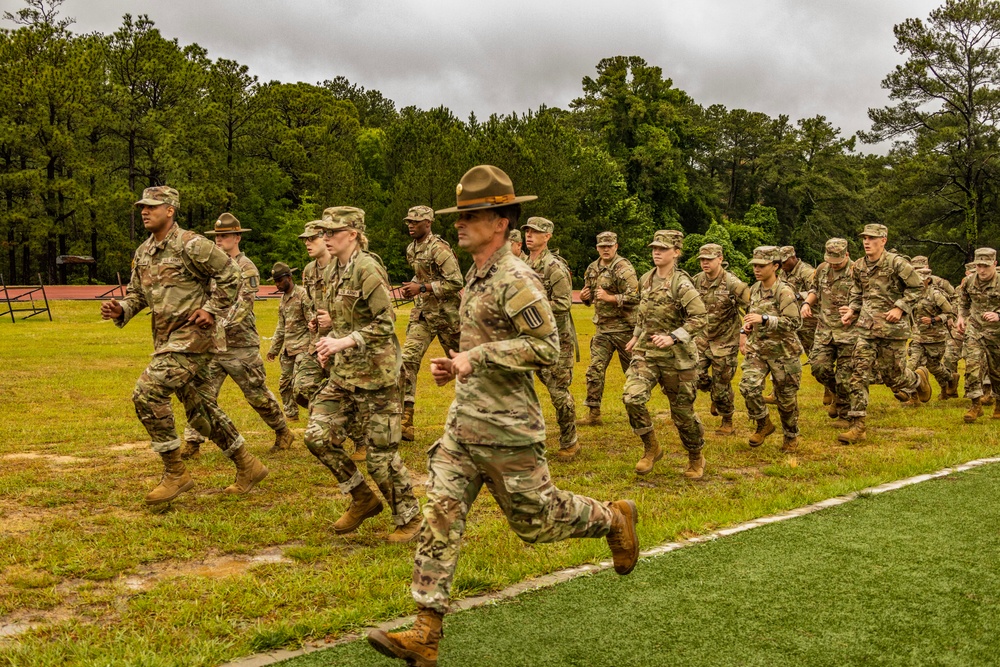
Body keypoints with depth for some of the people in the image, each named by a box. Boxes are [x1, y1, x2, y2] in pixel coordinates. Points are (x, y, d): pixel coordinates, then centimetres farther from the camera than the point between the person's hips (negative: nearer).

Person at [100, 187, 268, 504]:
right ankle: (248, 467, 26)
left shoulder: (190, 245, -13)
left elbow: (230, 275, -9)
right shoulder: (143, 252, 12)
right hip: (167, 339, 9)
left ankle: (175, 473, -8)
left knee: (147, 392, -19)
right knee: (201, 408, 13)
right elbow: (137, 293, 17)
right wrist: (120, 310, -3)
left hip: (192, 336, -9)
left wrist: (212, 310, -13)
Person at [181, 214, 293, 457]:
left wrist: (221, 325, -29)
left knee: (258, 395, 5)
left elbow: (242, 305, -19)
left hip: (240, 345, -6)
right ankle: (192, 443, 6)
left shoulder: (246, 268, -8)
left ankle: (283, 433, 24)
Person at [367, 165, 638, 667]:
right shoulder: (476, 277, 12)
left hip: (506, 429, -8)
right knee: (439, 518, 1)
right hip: (463, 423, 8)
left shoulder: (516, 279, -17)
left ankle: (613, 519, 34)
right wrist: (456, 366, 9)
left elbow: (547, 346, -22)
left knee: (535, 520, 7)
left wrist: (477, 357, -23)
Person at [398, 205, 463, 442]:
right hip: (422, 314, 7)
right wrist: (411, 286, 6)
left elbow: (456, 282, -21)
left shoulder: (439, 249, -17)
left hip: (445, 314, -7)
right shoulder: (412, 249, 10)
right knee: (407, 359, -9)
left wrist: (422, 287, -22)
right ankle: (405, 421, -12)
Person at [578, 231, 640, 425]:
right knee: (595, 370, 1)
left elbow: (635, 297, -20)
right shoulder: (592, 269, 10)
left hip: (623, 327, -6)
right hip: (602, 327, 6)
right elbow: (589, 295, 24)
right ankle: (594, 414, 6)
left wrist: (610, 298, -25)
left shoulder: (623, 268, -12)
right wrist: (584, 297, 1)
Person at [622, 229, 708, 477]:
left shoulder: (681, 284, -14)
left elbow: (700, 317, -19)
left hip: (676, 356, -5)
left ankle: (696, 459, 29)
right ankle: (651, 448, 4)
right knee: (632, 397, -17)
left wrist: (673, 337, -27)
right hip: (646, 351, 5)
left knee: (682, 411, 5)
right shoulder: (645, 280, 6)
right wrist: (636, 336, 19)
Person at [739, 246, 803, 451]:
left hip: (783, 352, -5)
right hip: (757, 348, 5)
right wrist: (745, 331, 11)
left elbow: (794, 322, -23)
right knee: (748, 386, -16)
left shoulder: (784, 291, -16)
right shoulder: (754, 289, 6)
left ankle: (791, 436, 29)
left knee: (786, 398, 7)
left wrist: (764, 319, -31)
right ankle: (763, 425, 7)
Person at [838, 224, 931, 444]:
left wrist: (900, 308, -13)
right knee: (860, 375, -4)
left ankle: (918, 378, 42)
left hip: (892, 329, -4)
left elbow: (917, 287, -4)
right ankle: (857, 426, -3)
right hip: (866, 329, 5)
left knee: (892, 375, 6)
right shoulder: (859, 266, 6)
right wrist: (852, 311, 3)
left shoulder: (896, 263, -11)